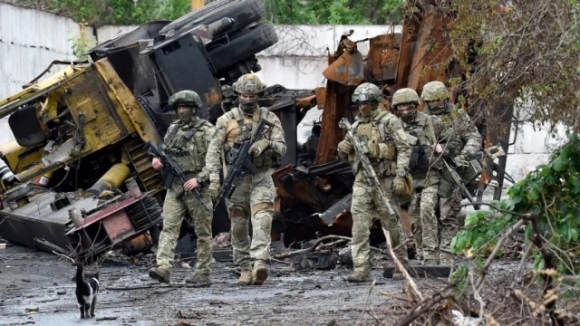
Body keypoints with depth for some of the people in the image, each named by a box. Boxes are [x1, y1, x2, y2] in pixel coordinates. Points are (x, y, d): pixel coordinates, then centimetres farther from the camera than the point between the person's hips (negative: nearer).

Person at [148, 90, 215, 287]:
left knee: (203, 232, 2)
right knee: (169, 227, -8)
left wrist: (199, 179, -19)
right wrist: (157, 160, 3)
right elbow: (163, 150, 26)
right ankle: (163, 269, -17)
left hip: (197, 187, -5)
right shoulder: (173, 129, 14)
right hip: (175, 187, 5)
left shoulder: (207, 131, -5)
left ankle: (203, 274, 6)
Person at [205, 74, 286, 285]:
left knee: (262, 220, -18)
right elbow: (214, 150, -2)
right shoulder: (227, 120, 2)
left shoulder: (270, 119, 5)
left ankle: (260, 264, -29)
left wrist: (267, 143, -24)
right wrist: (214, 179, -12)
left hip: (261, 178, -1)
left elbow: (282, 147, -1)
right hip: (236, 178, 1)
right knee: (239, 226, 4)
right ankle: (245, 270, 13)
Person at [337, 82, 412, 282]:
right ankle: (361, 270, -10)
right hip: (362, 181, 5)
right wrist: (343, 148, -3)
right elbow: (348, 155, 22)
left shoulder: (389, 121, -2)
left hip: (384, 181, -5)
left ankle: (402, 265, 21)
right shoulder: (356, 126, 15)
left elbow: (404, 149, -7)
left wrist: (400, 175, -16)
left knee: (392, 224, 6)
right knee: (360, 226, -7)